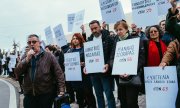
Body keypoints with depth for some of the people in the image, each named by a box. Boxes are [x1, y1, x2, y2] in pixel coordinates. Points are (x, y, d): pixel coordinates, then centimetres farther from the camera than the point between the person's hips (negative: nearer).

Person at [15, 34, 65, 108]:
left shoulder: (48, 56, -1)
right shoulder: (25, 57, 11)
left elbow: (59, 73, -6)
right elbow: (17, 73, 0)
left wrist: (61, 91, -16)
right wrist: (27, 59, -11)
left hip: (46, 94, -3)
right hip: (29, 95, 3)